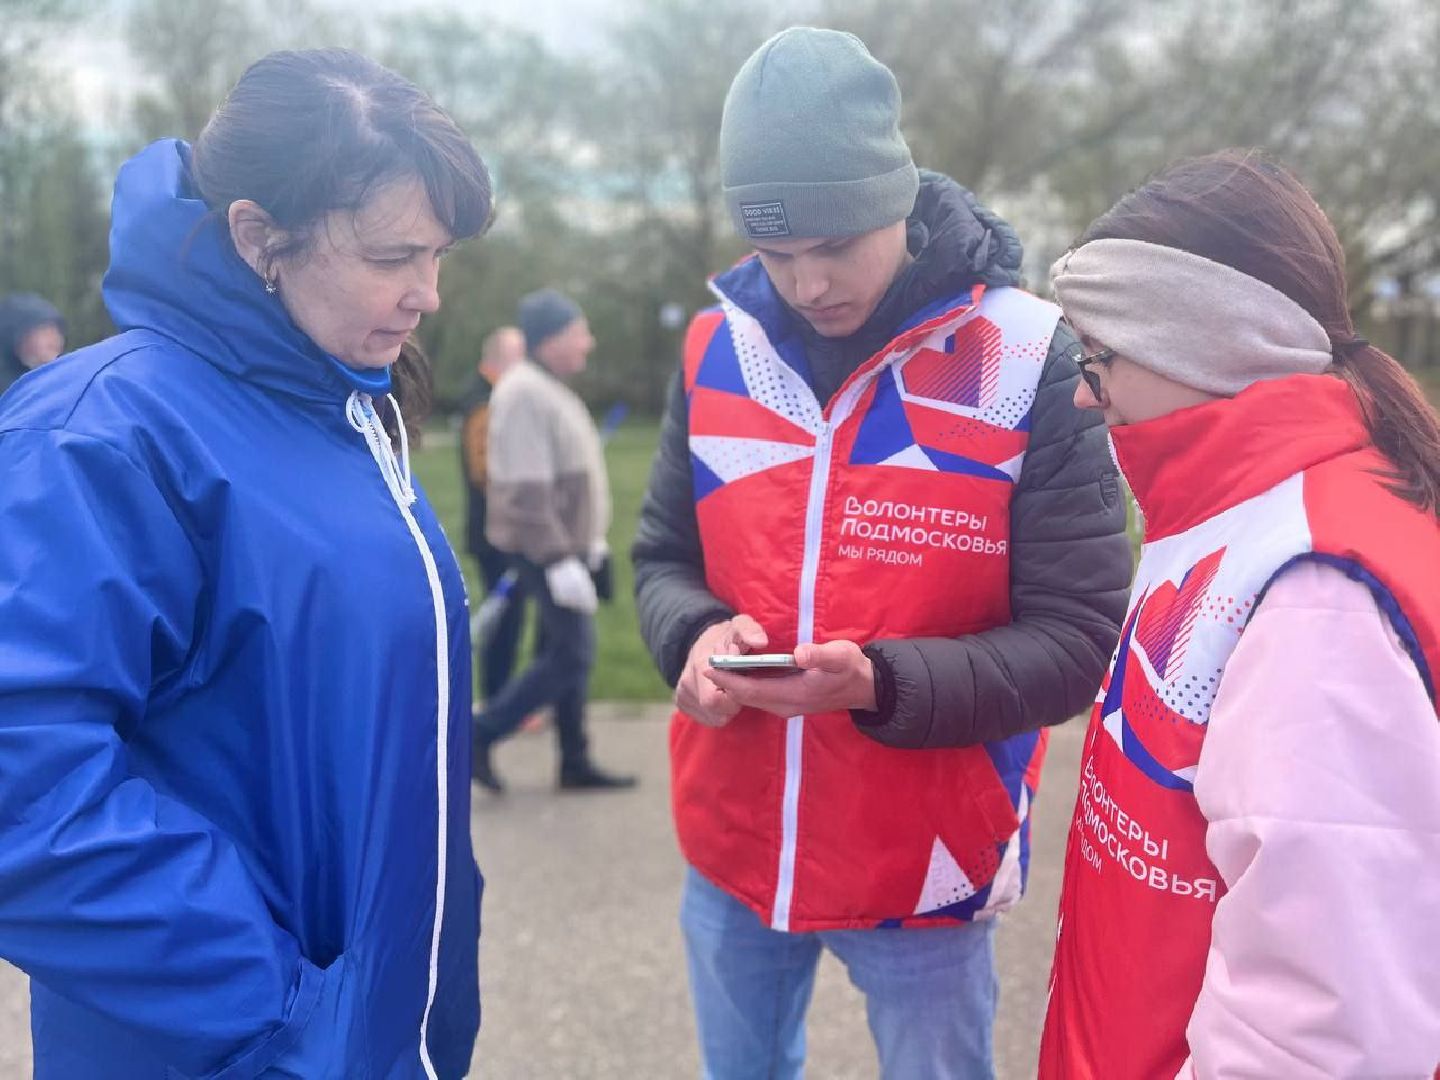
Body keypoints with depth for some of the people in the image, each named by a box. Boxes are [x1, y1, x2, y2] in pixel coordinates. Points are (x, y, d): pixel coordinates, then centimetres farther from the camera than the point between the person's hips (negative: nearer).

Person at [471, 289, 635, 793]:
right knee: (571, 655, -8)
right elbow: (527, 490, -25)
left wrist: (590, 543, 21)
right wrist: (560, 560, -26)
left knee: (568, 652, 13)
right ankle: (479, 737, 2)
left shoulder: (549, 389, 14)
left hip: (567, 544, 10)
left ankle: (575, 764, 21)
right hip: (546, 548, -10)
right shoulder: (524, 394, -19)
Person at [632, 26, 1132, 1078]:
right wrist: (698, 636, -17)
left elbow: (1074, 641, -14)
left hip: (925, 863, -3)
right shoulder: (718, 349, -3)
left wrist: (883, 684, -29)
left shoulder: (1031, 362, -14)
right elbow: (663, 559, 6)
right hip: (733, 848, 4)